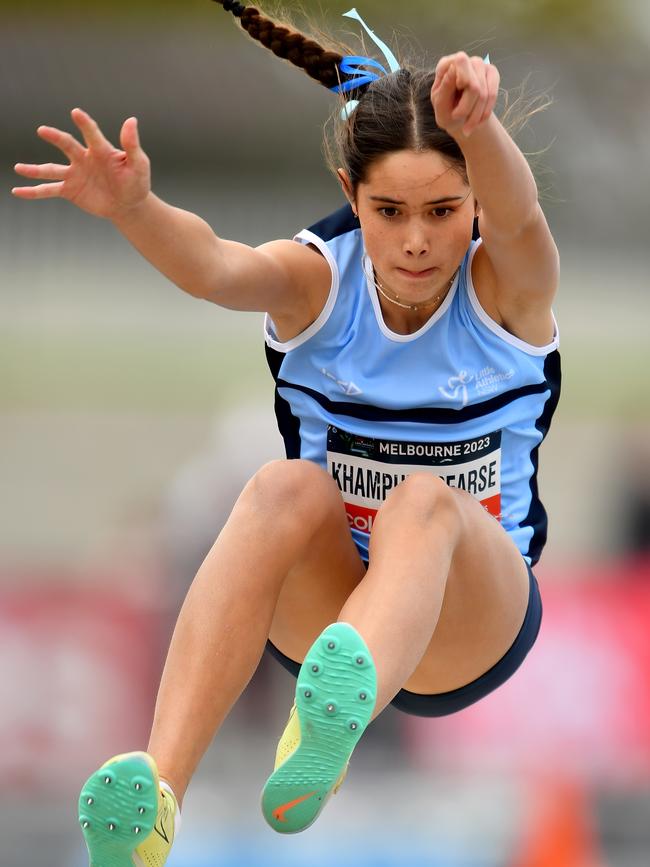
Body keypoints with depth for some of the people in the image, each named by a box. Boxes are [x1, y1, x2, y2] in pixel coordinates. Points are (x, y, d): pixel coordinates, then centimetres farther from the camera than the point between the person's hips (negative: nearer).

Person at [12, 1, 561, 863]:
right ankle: (156, 786, -52)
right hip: (320, 611, 1)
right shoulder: (317, 277, -8)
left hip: (472, 622, -1)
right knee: (289, 487, -33)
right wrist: (134, 208, -55)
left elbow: (519, 215, -36)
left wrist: (479, 126, -60)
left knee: (427, 500, -36)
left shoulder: (505, 283, -11)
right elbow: (214, 267, -31)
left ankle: (323, 746, -70)